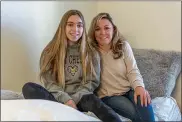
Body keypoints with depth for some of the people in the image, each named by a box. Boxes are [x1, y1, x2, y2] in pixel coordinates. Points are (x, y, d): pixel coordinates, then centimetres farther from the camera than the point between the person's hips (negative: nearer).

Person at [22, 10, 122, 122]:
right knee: (28, 88, -28)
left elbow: (92, 82, 4)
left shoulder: (91, 53, 10)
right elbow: (49, 82, 2)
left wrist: (73, 100, -13)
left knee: (91, 100, -36)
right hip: (57, 98, 1)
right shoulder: (50, 52, 8)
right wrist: (66, 99, -16)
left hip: (80, 99, -1)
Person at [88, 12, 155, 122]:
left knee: (143, 100, -31)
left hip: (129, 90, 3)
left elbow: (133, 71, -5)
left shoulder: (123, 46, 2)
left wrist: (139, 87, -24)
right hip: (109, 96, -2)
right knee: (136, 113, -28)